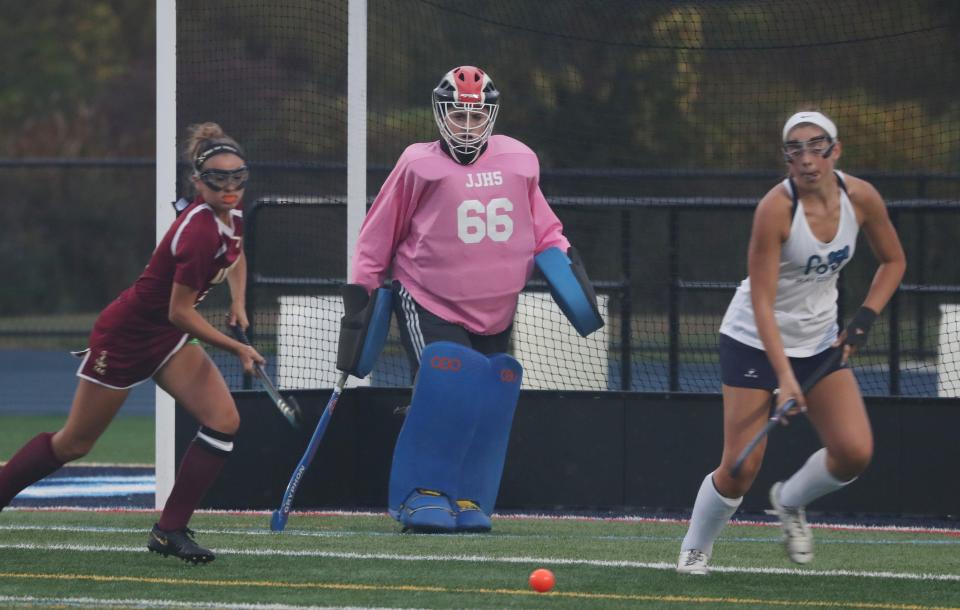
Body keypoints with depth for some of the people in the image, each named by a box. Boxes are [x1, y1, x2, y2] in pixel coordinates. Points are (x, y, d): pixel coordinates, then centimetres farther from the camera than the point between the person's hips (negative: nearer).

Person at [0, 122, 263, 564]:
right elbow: (181, 312, -26)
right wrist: (238, 349, -18)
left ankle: (170, 531, -3)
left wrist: (238, 302, 8)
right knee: (74, 443, 5)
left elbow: (236, 257, 21)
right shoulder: (199, 233, -32)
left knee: (224, 421, -9)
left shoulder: (231, 216, -5)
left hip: (167, 338, 8)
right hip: (125, 337, -8)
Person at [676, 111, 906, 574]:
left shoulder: (861, 198, -10)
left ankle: (790, 501, 21)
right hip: (755, 341, -5)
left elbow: (893, 261, 8)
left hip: (819, 341, 5)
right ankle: (694, 551, 16)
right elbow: (762, 301, -24)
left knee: (855, 453, -9)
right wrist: (784, 376, -30)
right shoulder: (776, 208, -25)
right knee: (741, 468, -9)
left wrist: (865, 319, -6)